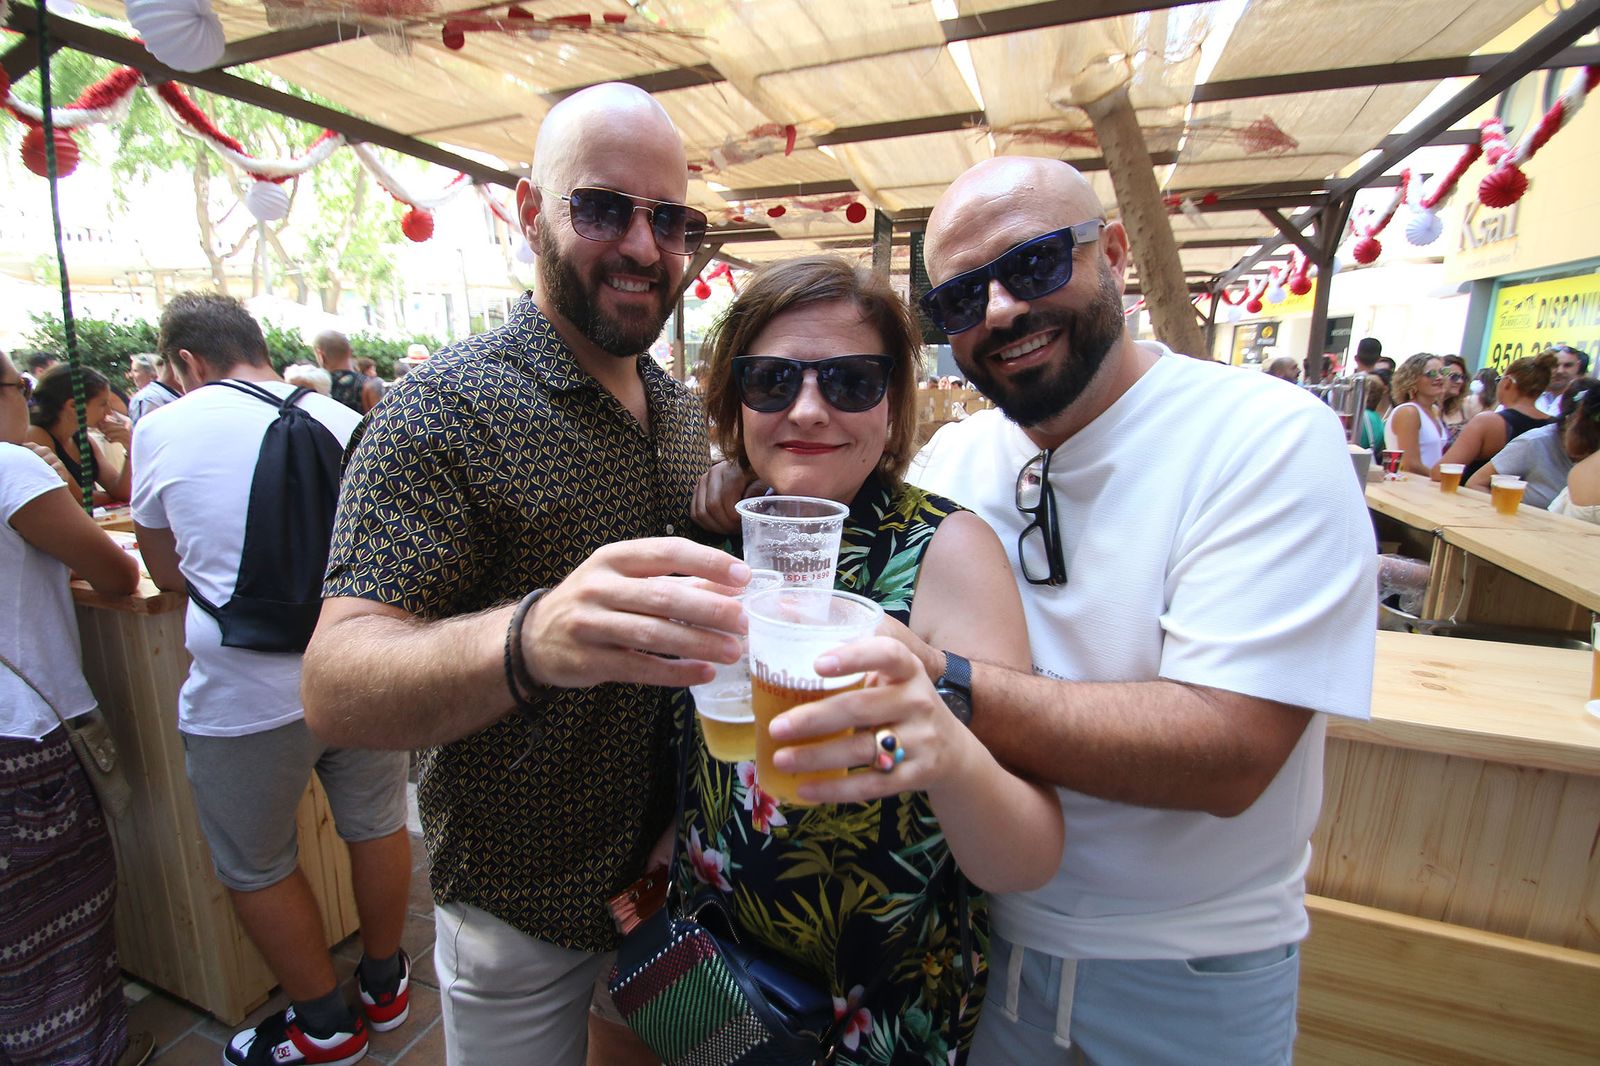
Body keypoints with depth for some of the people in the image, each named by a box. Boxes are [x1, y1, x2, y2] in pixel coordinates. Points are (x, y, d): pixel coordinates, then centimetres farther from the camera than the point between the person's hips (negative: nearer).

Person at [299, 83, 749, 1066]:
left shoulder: (684, 411, 1)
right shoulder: (451, 405, -19)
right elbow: (335, 687, -26)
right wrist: (528, 639, -48)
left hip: (668, 867, 6)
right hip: (523, 914, -5)